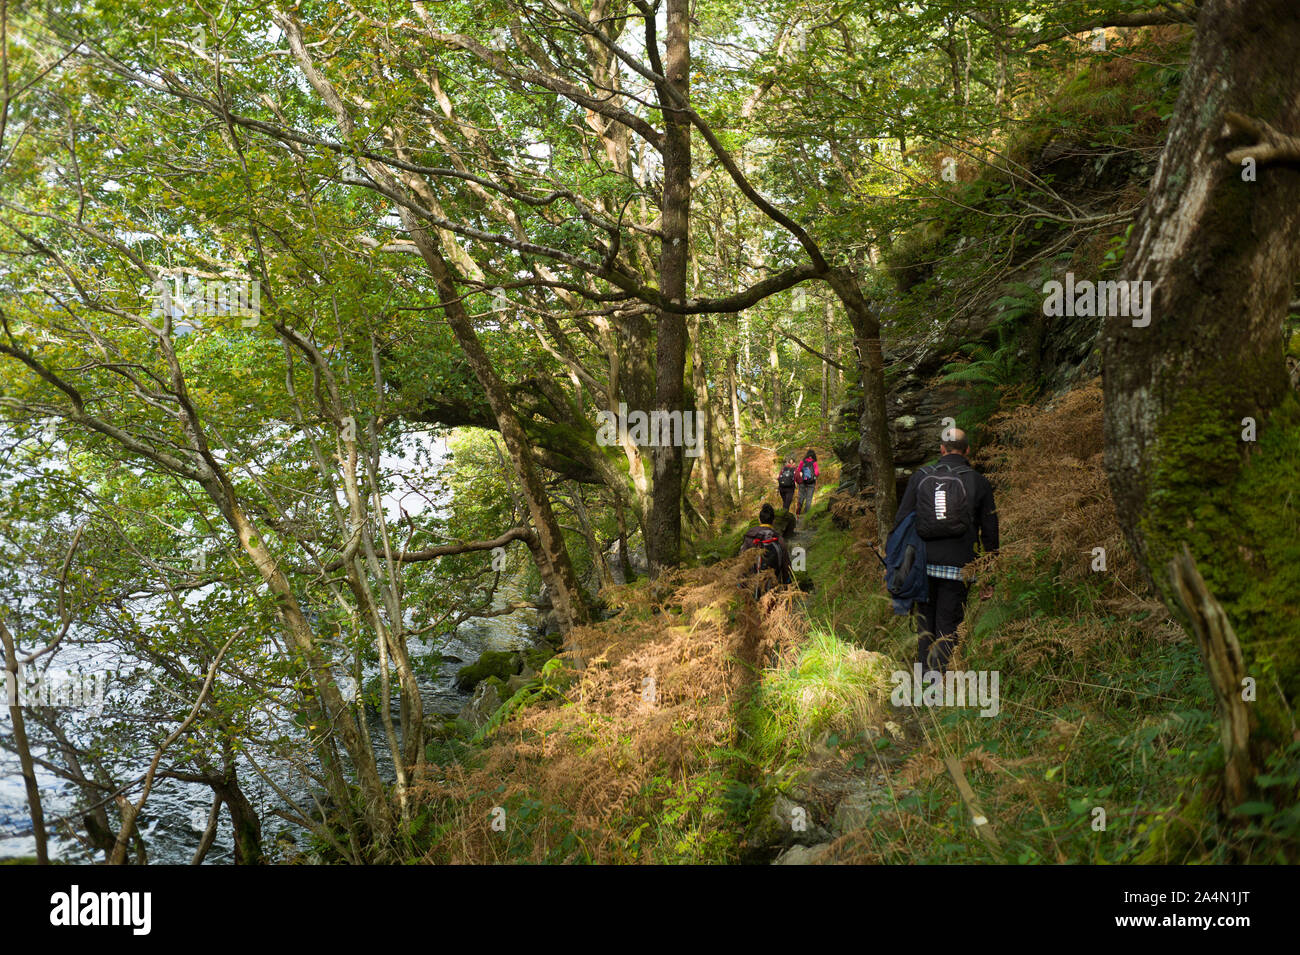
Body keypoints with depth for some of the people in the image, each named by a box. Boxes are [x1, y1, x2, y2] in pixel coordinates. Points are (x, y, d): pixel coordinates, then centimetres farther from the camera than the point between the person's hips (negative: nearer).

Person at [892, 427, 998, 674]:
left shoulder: (921, 477, 6)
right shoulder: (979, 482, 4)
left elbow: (901, 520, 5)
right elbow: (990, 534, 5)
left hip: (923, 564, 2)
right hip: (958, 568, -2)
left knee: (925, 621, 13)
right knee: (948, 626, 2)